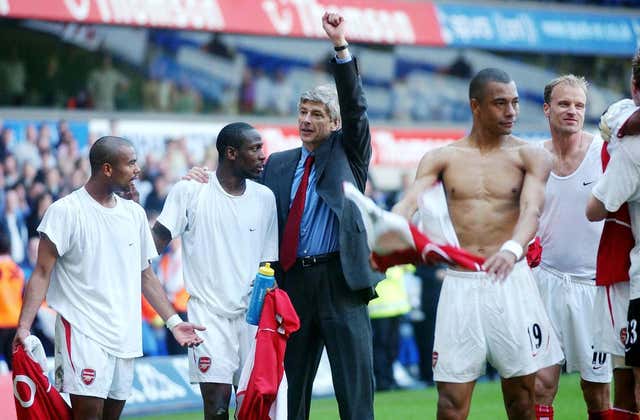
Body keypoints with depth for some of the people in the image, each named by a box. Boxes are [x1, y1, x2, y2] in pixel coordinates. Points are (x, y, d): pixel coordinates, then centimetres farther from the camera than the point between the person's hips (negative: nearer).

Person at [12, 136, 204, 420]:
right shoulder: (65, 212, -6)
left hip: (124, 337, 6)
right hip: (83, 332, -6)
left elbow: (145, 276, 20)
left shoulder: (134, 213, 13)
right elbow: (42, 273, -9)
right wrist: (24, 327, -19)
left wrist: (173, 321, 13)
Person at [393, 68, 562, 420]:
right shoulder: (442, 158, 9)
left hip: (511, 281, -1)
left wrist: (513, 248, -34)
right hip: (459, 282, 1)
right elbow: (409, 202, -6)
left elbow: (531, 209, -12)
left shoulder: (529, 156, 5)